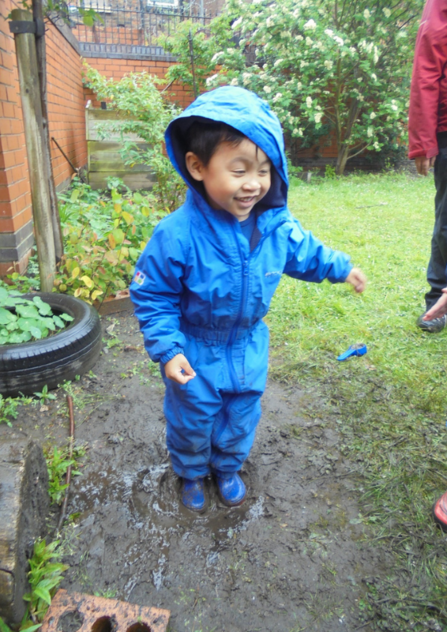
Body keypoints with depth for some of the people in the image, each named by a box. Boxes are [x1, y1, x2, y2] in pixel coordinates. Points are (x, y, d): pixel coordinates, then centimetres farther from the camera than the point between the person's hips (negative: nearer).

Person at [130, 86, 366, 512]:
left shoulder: (275, 223, -16)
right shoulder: (177, 235, -30)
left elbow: (304, 253, 7)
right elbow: (152, 297, -19)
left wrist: (340, 267, 14)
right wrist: (167, 349, -23)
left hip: (249, 349, 4)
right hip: (195, 354, -3)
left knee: (241, 416, 23)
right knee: (192, 420, 19)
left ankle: (228, 467, 54)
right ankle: (191, 473, 51)